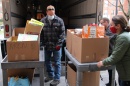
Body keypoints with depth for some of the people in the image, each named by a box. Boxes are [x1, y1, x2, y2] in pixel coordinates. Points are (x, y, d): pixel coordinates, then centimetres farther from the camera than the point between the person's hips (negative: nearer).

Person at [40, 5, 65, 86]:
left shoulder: (59, 20, -6)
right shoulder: (43, 21, 1)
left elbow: (62, 33, -7)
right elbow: (41, 33, 6)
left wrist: (59, 44, -14)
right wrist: (43, 43, -1)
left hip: (56, 45, -4)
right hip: (47, 45, 4)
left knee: (57, 62, 4)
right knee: (47, 61, 16)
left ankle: (57, 79, 16)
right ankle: (50, 75, 36)